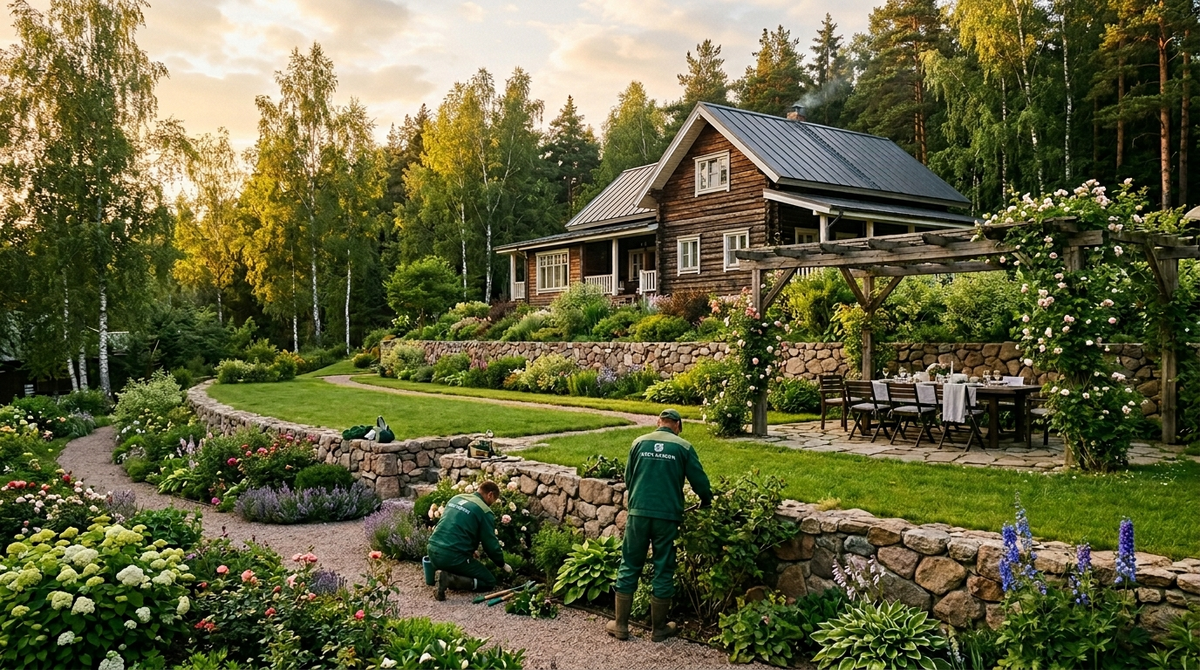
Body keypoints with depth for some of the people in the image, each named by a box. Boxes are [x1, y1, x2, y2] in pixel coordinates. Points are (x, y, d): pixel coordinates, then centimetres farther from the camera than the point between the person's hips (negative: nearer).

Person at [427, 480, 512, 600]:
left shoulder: (456, 498, 16)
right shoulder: (485, 511, -6)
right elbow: (491, 544, -1)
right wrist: (503, 564, 17)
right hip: (453, 557, -8)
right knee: (489, 582, 5)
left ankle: (448, 574, 7)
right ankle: (451, 580, -13)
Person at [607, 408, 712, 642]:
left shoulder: (640, 442, 5)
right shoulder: (683, 447, 0)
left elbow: (628, 478, 11)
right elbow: (699, 480, 1)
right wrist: (706, 501, 22)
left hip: (638, 512, 2)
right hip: (667, 516, -1)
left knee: (629, 567, 11)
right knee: (663, 571, 10)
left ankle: (620, 625, 16)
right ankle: (659, 628, 19)